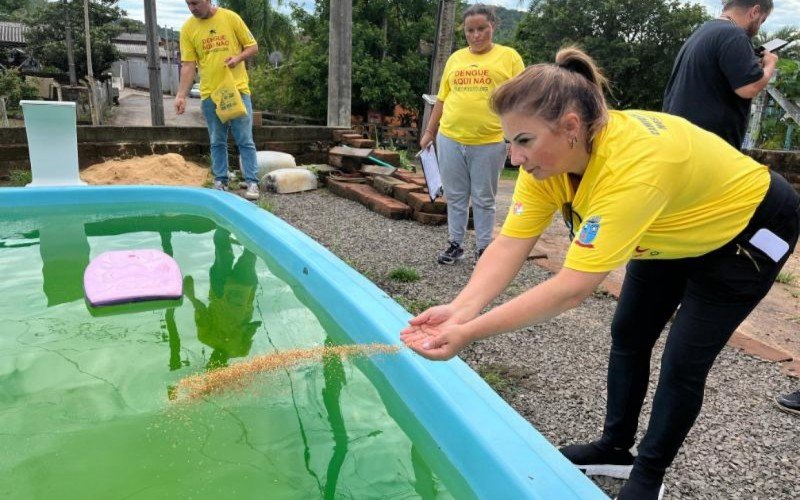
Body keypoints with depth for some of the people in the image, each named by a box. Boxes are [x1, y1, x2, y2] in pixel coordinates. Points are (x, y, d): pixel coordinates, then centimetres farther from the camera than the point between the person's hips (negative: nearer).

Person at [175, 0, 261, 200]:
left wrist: (238, 58, -16)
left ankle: (252, 183, 4)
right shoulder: (187, 28, 2)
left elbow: (253, 47, 4)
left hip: (237, 90, -2)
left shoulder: (231, 18, -2)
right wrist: (181, 96, -10)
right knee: (217, 142, 8)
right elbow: (188, 65, -1)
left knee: (245, 140, -1)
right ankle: (220, 182, 18)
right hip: (210, 94, 2)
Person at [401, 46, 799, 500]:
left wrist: (469, 333, -46)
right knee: (628, 336, 9)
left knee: (683, 363, -4)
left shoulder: (633, 166, -44)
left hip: (747, 227, -7)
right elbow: (510, 245, -25)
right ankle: (615, 449, 29)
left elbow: (573, 287, -46)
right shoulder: (551, 152, -22)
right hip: (673, 233, 7)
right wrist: (459, 310, -39)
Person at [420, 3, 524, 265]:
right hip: (450, 140, 4)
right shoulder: (455, 58, 11)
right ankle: (455, 245, 24)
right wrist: (429, 131, 13)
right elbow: (442, 99, 15)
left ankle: (483, 249, 19)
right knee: (455, 197, 11)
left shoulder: (508, 56, 1)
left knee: (484, 199, 7)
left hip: (489, 143, -3)